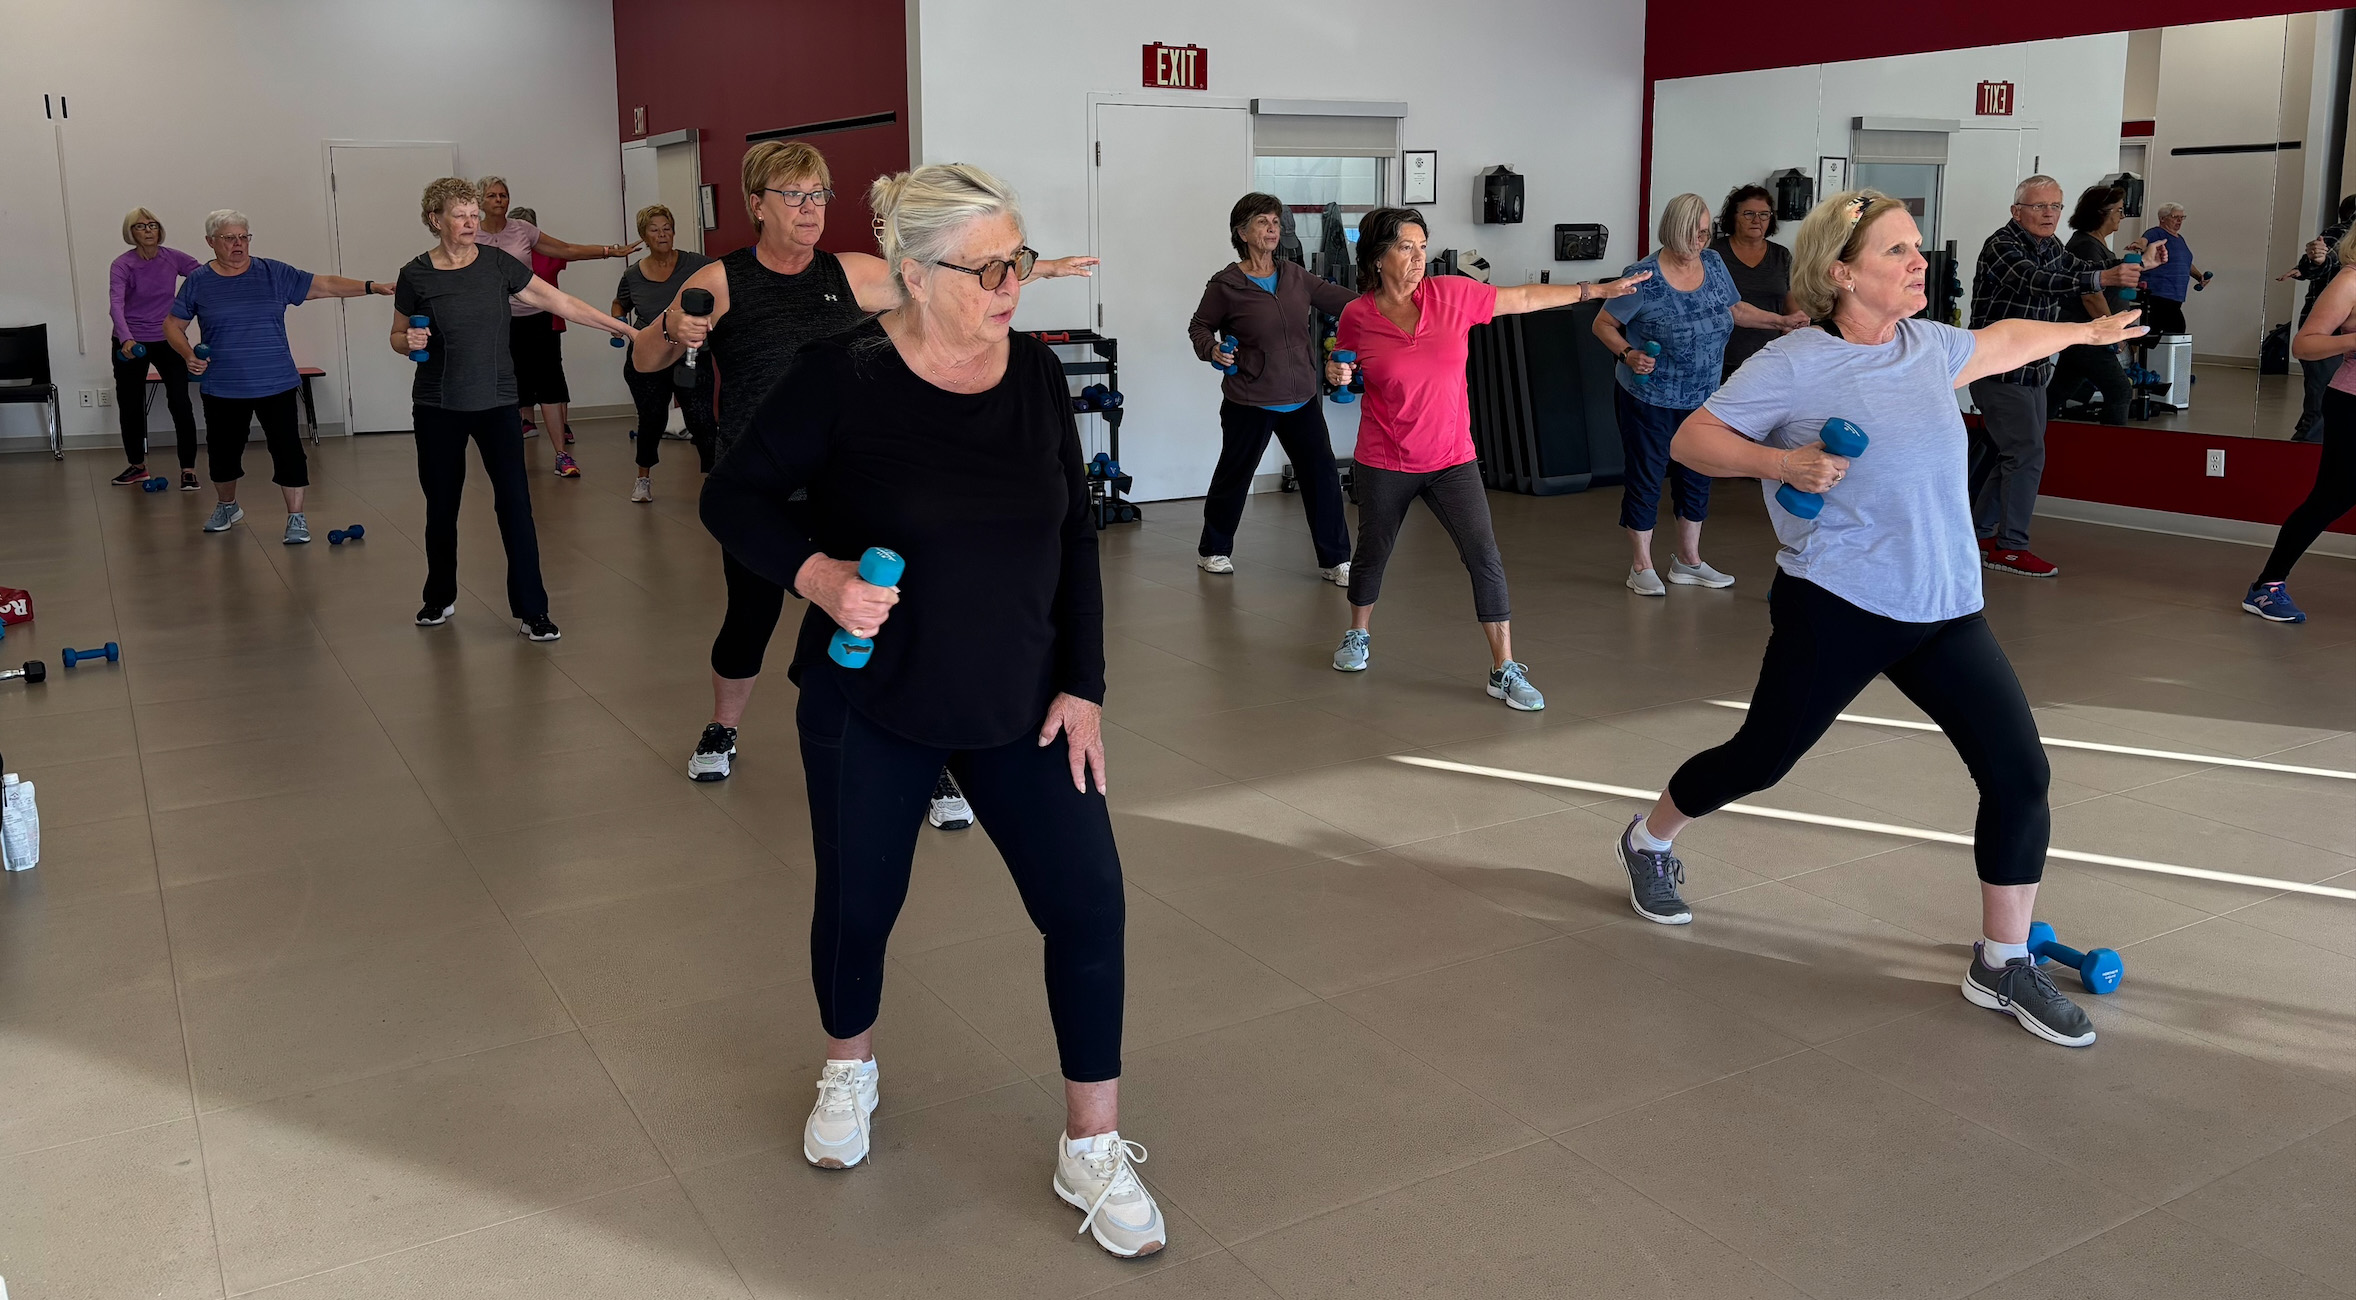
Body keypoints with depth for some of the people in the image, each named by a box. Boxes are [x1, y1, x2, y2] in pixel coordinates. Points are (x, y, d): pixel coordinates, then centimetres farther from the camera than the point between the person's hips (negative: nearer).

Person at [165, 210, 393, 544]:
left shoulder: (273, 274, 0)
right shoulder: (198, 281, 1)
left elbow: (324, 285, -3)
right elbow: (172, 325, 8)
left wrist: (372, 287, -13)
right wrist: (189, 356, -10)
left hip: (276, 384, -1)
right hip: (222, 388, 1)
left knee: (287, 449, -7)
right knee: (223, 450, 15)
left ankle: (296, 518, 2)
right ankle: (227, 507, 39)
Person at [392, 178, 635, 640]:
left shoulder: (498, 265, -2)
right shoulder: (416, 275, -2)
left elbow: (559, 301, -3)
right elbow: (398, 337, 9)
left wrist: (617, 326, -7)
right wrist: (410, 342, -14)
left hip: (497, 403, 0)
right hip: (438, 409, 0)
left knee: (515, 503, -7)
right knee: (441, 506, 10)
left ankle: (531, 611, -2)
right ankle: (440, 598, 29)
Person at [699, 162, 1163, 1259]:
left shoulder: (1035, 374, -3)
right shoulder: (843, 376, -14)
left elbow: (1074, 537, 3)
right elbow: (733, 496, -7)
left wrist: (1082, 685, -1)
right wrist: (818, 573, -25)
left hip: (1020, 704, 3)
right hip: (869, 708, -2)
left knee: (1087, 903, -2)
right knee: (857, 905, 13)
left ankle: (1093, 1150, 17)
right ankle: (848, 1069, 46)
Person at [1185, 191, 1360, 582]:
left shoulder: (1295, 276, 5)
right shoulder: (1226, 285, -8)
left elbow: (1337, 298, 11)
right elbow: (1199, 326, 4)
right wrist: (1212, 349, -16)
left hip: (1301, 401, 4)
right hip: (1250, 403, -4)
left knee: (1322, 476, 0)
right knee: (1233, 476, 9)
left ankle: (1335, 560, 10)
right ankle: (1213, 550, 30)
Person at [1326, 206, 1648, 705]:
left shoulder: (1452, 294, -6)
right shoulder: (1356, 316, -8)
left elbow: (1524, 298, 3)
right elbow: (1347, 369, 12)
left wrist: (1598, 290, 5)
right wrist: (1337, 375, -12)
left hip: (1451, 459, 1)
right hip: (1384, 463, 0)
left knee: (1485, 557, -8)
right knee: (1372, 553, 16)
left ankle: (1505, 670, -1)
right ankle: (1358, 636, 43)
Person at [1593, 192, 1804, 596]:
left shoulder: (1714, 264, -1)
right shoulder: (1644, 278, -18)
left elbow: (1734, 309, 16)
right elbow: (1603, 324, -9)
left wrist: (1781, 321, 8)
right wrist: (1628, 354, -25)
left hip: (1701, 397, 6)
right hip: (1649, 399, -6)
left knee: (1696, 478, 14)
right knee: (1645, 479, 3)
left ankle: (1688, 561, 29)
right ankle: (1642, 567, 17)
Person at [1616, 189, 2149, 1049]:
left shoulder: (1928, 347, 9)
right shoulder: (1794, 366, -10)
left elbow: (2002, 341, 32)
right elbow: (1690, 438, -8)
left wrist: (2087, 332, 45)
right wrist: (1780, 462, -22)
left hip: (1945, 609, 6)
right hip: (1836, 608, -6)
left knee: (2020, 774, -3)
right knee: (1761, 759, 6)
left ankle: (2004, 964, 12)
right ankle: (1648, 841, 36)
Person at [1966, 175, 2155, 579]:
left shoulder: (2050, 247, 10)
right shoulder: (2002, 246, -18)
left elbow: (2082, 269, 24)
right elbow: (2036, 282, -34)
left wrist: (2140, 266, 12)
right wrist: (2105, 279, -47)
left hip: (2033, 371, 9)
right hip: (1999, 371, -9)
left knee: (2007, 453, 14)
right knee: (2027, 454, -11)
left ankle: (1980, 533, 24)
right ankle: (2010, 547, -5)